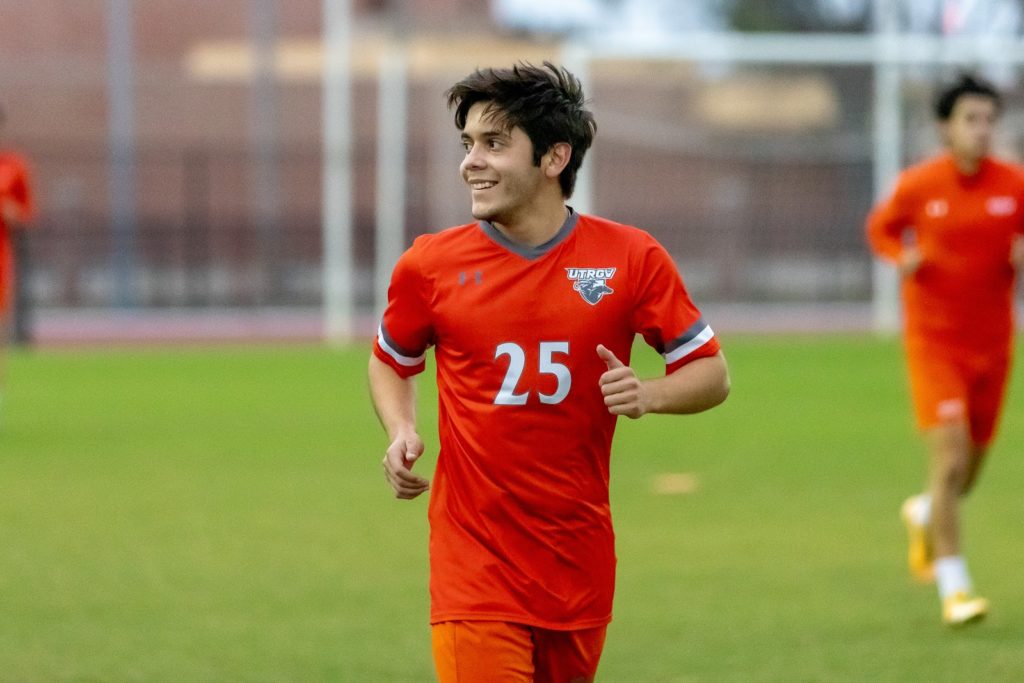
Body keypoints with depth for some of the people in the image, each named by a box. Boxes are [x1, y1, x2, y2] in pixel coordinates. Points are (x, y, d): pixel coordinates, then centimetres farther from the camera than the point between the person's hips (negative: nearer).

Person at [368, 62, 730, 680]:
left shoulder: (632, 258, -1)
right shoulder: (431, 265, 0)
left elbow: (712, 375, 5)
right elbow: (391, 361, 18)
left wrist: (647, 395, -16)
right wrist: (401, 432, -2)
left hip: (580, 561, 2)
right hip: (475, 561, -1)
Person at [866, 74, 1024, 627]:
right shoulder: (917, 185, -7)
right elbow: (880, 228, 11)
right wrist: (903, 258, -9)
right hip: (933, 340, -3)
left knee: (966, 475, 13)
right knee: (950, 461, -17)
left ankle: (923, 515, 50)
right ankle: (954, 588, -9)